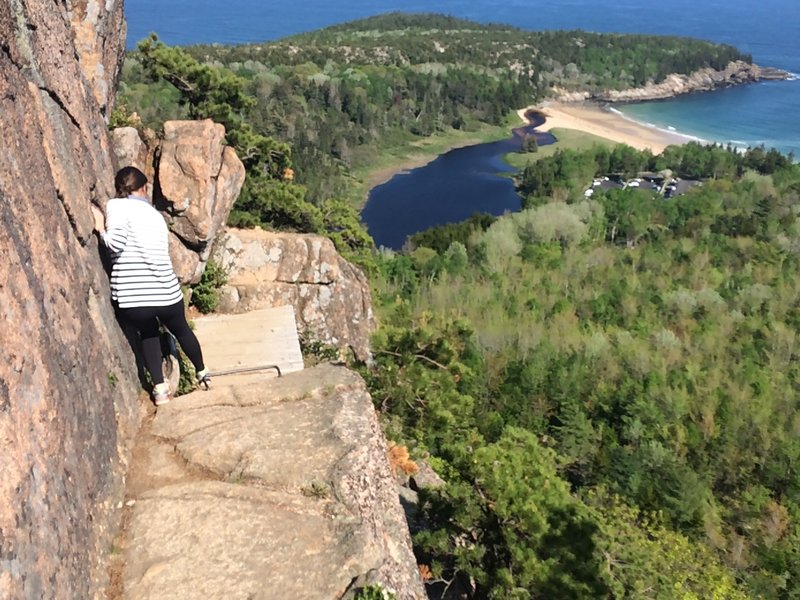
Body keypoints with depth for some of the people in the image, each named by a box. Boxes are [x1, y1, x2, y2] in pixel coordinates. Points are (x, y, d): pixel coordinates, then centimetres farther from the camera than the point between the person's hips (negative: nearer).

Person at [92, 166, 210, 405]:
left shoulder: (115, 206, -1)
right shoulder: (155, 214, 13)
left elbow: (116, 244, -16)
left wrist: (101, 228, 3)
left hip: (131, 297, -3)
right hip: (166, 291, 3)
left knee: (148, 332, 28)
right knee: (181, 330, 29)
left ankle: (160, 388, 21)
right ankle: (203, 373, 49)